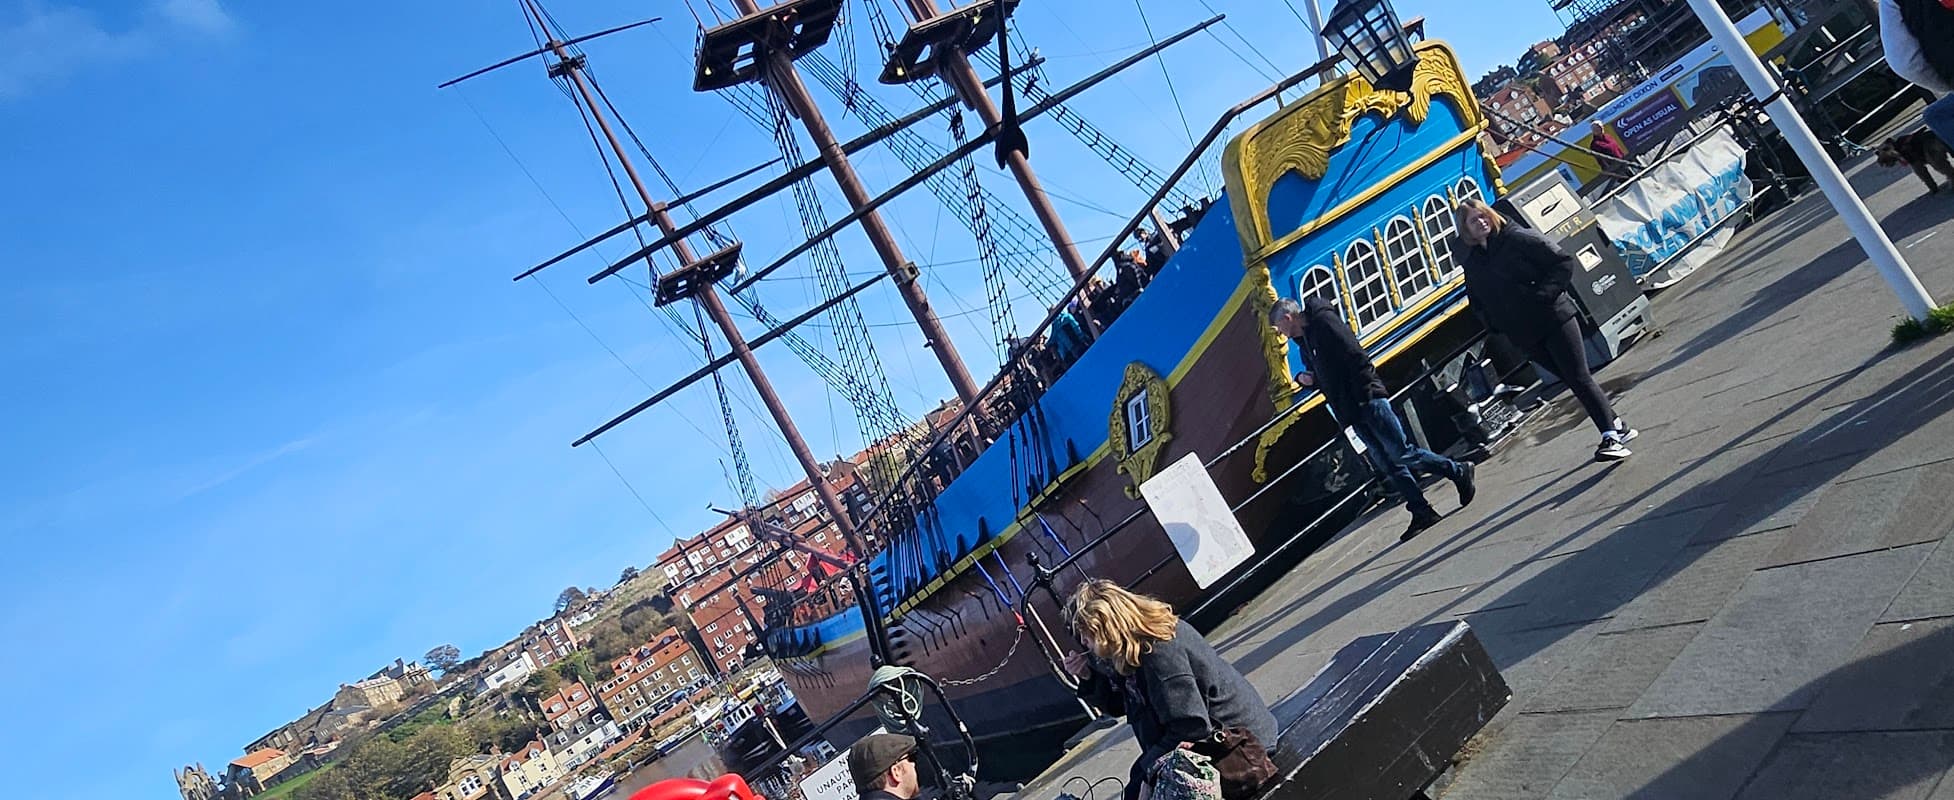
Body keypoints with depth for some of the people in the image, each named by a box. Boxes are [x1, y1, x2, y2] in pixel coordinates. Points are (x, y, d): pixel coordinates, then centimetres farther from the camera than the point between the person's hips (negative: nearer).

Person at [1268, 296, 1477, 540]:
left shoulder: (1324, 320, -8)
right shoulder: (1304, 342, 19)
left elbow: (1356, 356, -16)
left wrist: (1365, 391, -19)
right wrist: (1305, 378, 6)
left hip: (1368, 401, -8)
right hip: (1353, 414, 8)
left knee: (1402, 454, -8)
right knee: (1388, 465, 4)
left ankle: (1458, 471, 8)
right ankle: (1422, 513, 7)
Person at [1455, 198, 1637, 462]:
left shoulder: (1517, 239, -8)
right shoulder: (1472, 266, 6)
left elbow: (1564, 261, -9)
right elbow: (1477, 303, 20)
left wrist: (1547, 293, -18)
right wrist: (1496, 324, 4)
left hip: (1554, 318, -5)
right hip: (1526, 336, 5)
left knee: (1579, 379, -8)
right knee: (1574, 381, 11)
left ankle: (1611, 436, -5)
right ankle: (1616, 425, 24)